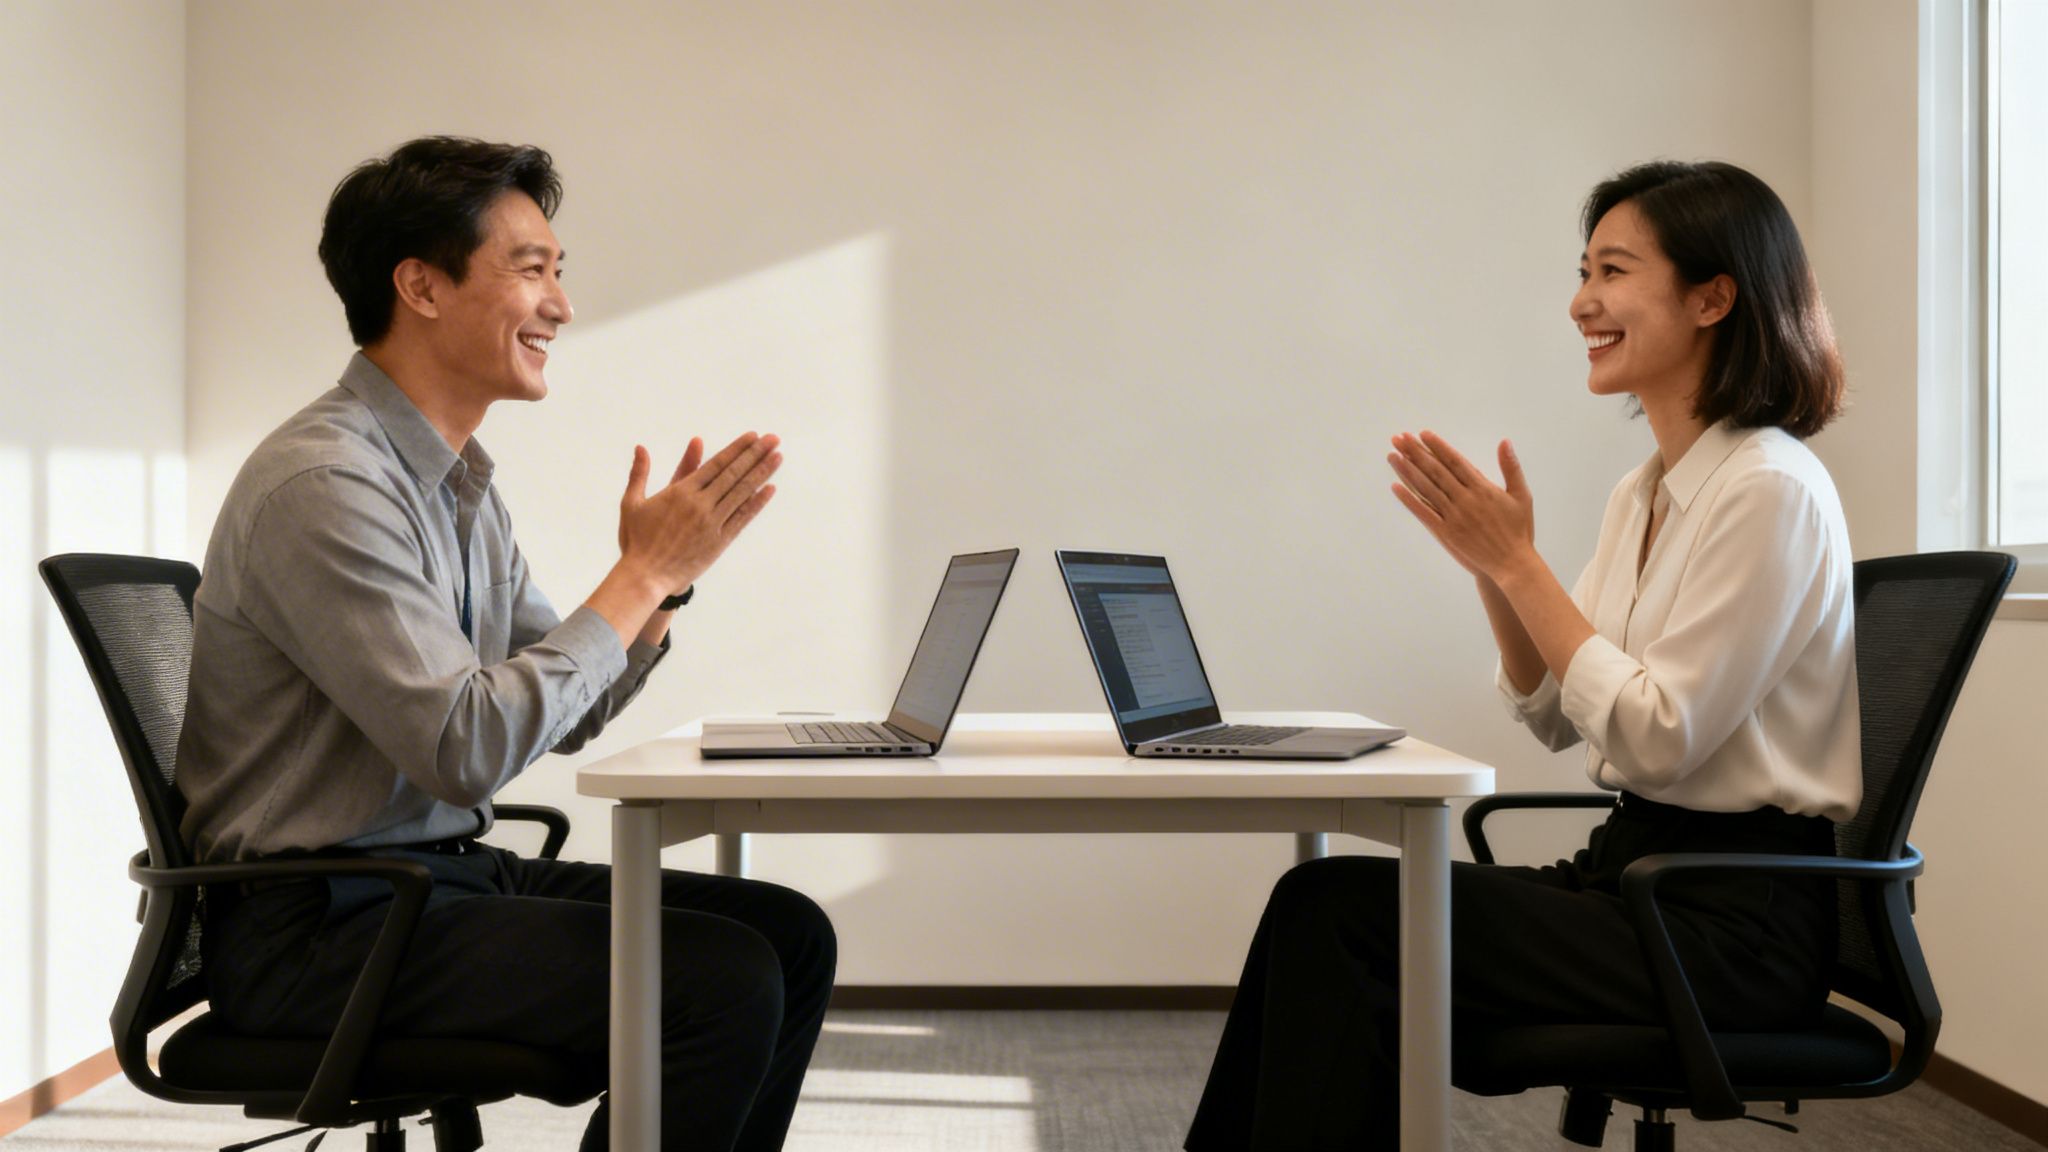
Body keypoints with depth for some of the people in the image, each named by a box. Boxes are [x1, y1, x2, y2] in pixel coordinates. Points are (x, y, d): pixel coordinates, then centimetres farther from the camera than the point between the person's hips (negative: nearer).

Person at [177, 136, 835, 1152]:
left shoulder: (459, 483, 13)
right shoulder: (325, 483, -19)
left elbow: (561, 712, 16)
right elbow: (468, 747, -25)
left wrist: (662, 580, -1)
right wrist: (645, 574, -18)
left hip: (443, 872, 9)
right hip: (313, 927, -9)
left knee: (790, 933, 0)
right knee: (723, 983, -22)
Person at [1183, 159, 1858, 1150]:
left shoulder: (1771, 491, -14)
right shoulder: (1644, 493, 13)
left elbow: (1656, 738, -19)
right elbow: (1554, 716, 14)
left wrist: (1514, 560, -17)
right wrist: (1491, 564, -2)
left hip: (1735, 921, -8)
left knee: (1340, 913, -19)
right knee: (1321, 904, -10)